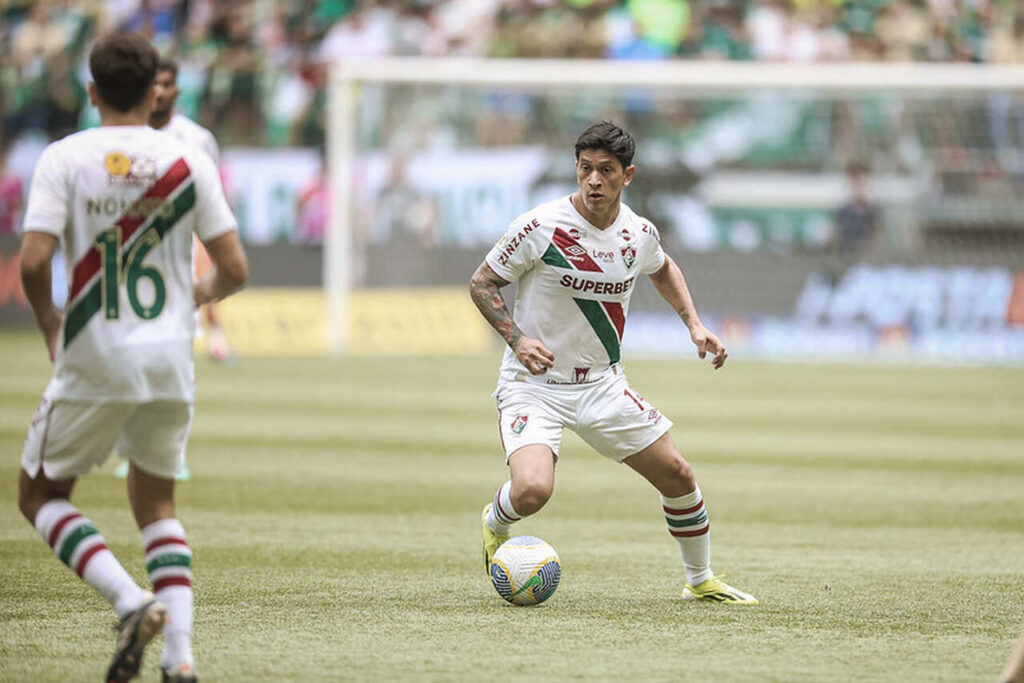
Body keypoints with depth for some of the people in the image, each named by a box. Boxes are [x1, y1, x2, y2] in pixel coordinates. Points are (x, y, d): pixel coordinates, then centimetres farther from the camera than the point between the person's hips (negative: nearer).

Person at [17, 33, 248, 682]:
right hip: (171, 359, 3)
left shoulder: (64, 158, -6)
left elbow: (33, 261, -15)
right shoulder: (189, 161, 1)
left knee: (41, 494, 14)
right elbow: (235, 269, 0)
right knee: (156, 503, 19)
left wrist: (49, 319, 6)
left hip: (95, 360, -3)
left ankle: (131, 600, -10)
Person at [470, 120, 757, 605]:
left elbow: (663, 270, 23)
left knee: (678, 475, 7)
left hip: (602, 384, 5)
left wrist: (693, 324, 10)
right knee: (532, 491, -28)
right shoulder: (540, 227, -19)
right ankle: (495, 524, 11)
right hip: (534, 384, -5)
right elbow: (481, 284, -8)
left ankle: (701, 581, 31)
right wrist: (517, 338, -22)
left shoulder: (640, 233, -2)